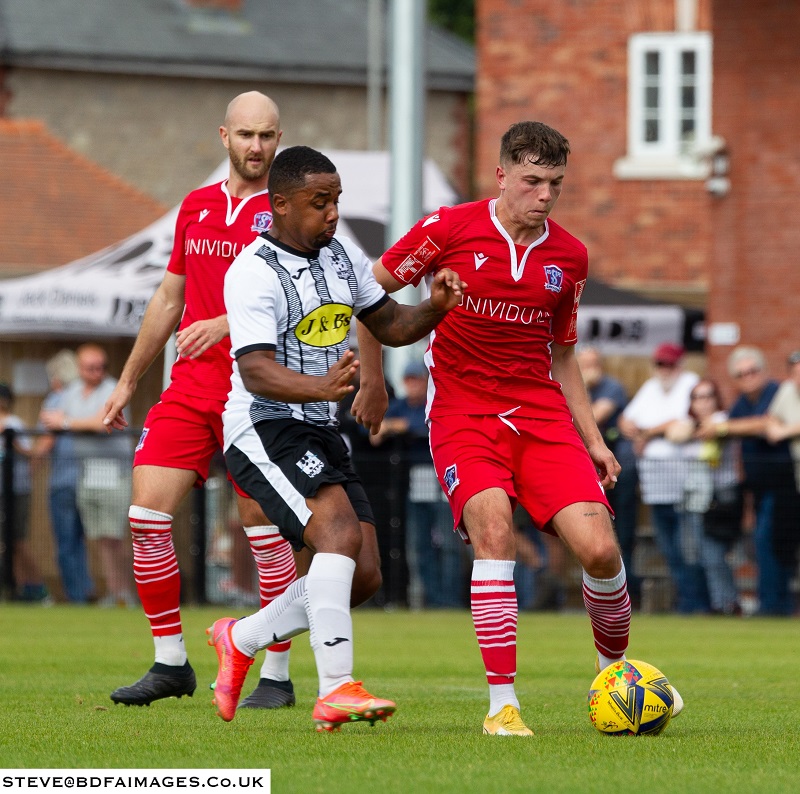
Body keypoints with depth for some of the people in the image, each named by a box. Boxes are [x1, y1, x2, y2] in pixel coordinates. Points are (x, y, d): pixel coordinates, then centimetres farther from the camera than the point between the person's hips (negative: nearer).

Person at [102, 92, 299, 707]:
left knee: (264, 530, -5)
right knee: (147, 514, -4)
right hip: (191, 387, 5)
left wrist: (227, 324, -25)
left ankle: (277, 675, 5)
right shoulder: (196, 207, 15)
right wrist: (129, 380, 24)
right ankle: (170, 663, 7)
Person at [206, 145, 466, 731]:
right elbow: (255, 372, -26)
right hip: (263, 428, -8)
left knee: (359, 573, 3)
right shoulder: (254, 273, -16)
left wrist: (435, 308, -4)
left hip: (321, 432, 8)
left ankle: (241, 639, 23)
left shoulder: (343, 257, 9)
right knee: (340, 532, -27)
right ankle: (336, 689, -29)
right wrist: (319, 387, -44)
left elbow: (391, 326, 17)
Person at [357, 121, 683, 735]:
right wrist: (371, 381, 6)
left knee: (599, 547, -13)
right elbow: (371, 290, 7)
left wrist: (591, 439, 13)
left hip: (541, 411, 3)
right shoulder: (449, 229, -6)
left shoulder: (569, 256, 6)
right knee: (494, 527, -28)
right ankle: (502, 705, -23)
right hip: (463, 411, -3)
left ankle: (614, 673, 16)